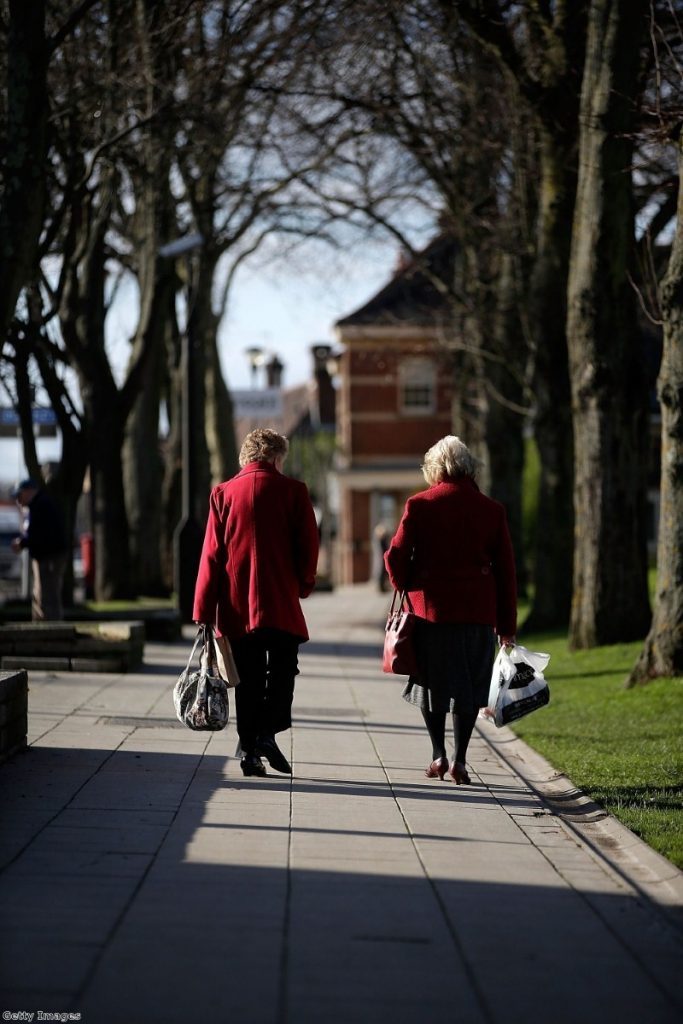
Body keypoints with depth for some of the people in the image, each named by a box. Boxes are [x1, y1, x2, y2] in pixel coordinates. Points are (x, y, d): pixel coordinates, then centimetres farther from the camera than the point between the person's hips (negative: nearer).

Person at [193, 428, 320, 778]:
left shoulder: (223, 493, 4)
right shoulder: (293, 491, -1)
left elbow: (211, 555, 1)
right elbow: (308, 547, -1)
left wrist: (203, 612, 2)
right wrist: (303, 585, 18)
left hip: (236, 606, 2)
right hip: (281, 605, -2)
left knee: (248, 680, 9)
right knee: (282, 671, 10)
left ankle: (249, 750, 6)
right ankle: (267, 733, -7)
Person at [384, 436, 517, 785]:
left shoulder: (419, 505, -4)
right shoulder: (492, 510, 3)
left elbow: (396, 556, -5)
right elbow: (506, 570, 4)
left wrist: (405, 587, 17)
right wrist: (507, 625, 9)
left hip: (431, 607, -1)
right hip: (478, 610, 1)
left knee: (432, 681, 13)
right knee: (469, 684, 8)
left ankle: (438, 755, 11)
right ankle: (459, 760, 5)